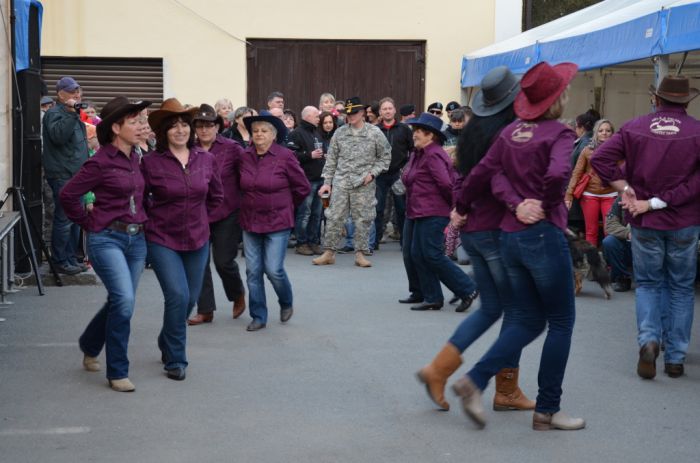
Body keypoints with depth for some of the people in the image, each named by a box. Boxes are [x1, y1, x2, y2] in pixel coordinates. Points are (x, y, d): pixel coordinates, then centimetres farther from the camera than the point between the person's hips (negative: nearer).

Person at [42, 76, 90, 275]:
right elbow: (58, 135, -28)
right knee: (64, 219, -8)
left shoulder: (74, 115, 20)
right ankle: (60, 261, -2)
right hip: (62, 176, -10)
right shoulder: (54, 113, -9)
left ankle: (71, 258, 20)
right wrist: (71, 113, -29)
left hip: (76, 174, 10)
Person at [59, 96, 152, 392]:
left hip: (136, 239, 7)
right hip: (107, 239, -7)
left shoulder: (136, 158, 7)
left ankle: (90, 347, 42)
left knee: (119, 302, 15)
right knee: (124, 301, -19)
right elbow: (68, 195, -9)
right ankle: (117, 373, -6)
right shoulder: (101, 162, -13)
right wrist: (89, 223, -3)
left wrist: (141, 221, 11)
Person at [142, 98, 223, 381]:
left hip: (197, 240, 4)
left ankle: (167, 344, 39)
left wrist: (198, 218, 11)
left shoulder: (206, 160, 0)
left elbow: (216, 196, 15)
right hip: (162, 240, -4)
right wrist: (153, 220, 0)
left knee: (191, 298, 12)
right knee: (178, 296, -15)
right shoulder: (151, 162, -11)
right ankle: (175, 360, 1)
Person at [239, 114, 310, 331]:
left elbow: (303, 187, -2)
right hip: (250, 221, 4)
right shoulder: (245, 156, 0)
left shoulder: (285, 156, -11)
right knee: (253, 271, 4)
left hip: (277, 223, -4)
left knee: (274, 269, -7)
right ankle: (258, 316, 16)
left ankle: (286, 303, 23)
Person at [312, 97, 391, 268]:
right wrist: (327, 182, 6)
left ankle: (360, 253, 13)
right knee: (334, 217, 0)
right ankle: (329, 252, 8)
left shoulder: (375, 133, 1)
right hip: (341, 182, 2)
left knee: (363, 219, 3)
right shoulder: (340, 133, 7)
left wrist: (372, 173, -7)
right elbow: (331, 159, 11)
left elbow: (385, 157, 6)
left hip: (364, 184, -1)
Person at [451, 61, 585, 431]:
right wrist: (547, 203, -9)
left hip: (510, 235, 7)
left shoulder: (511, 131, 9)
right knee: (561, 321, 7)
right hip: (544, 235, -7)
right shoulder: (559, 133, -9)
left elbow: (485, 172, 0)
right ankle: (547, 410, 11)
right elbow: (558, 174, -25)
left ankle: (475, 381, 0)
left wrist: (460, 208, 5)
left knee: (529, 320, 16)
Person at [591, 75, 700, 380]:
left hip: (645, 223, 1)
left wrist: (625, 188, -8)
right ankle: (675, 357, 12)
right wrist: (659, 202, -13)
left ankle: (648, 339, -9)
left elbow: (600, 158, -10)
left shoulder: (634, 128, -2)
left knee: (647, 283, 15)